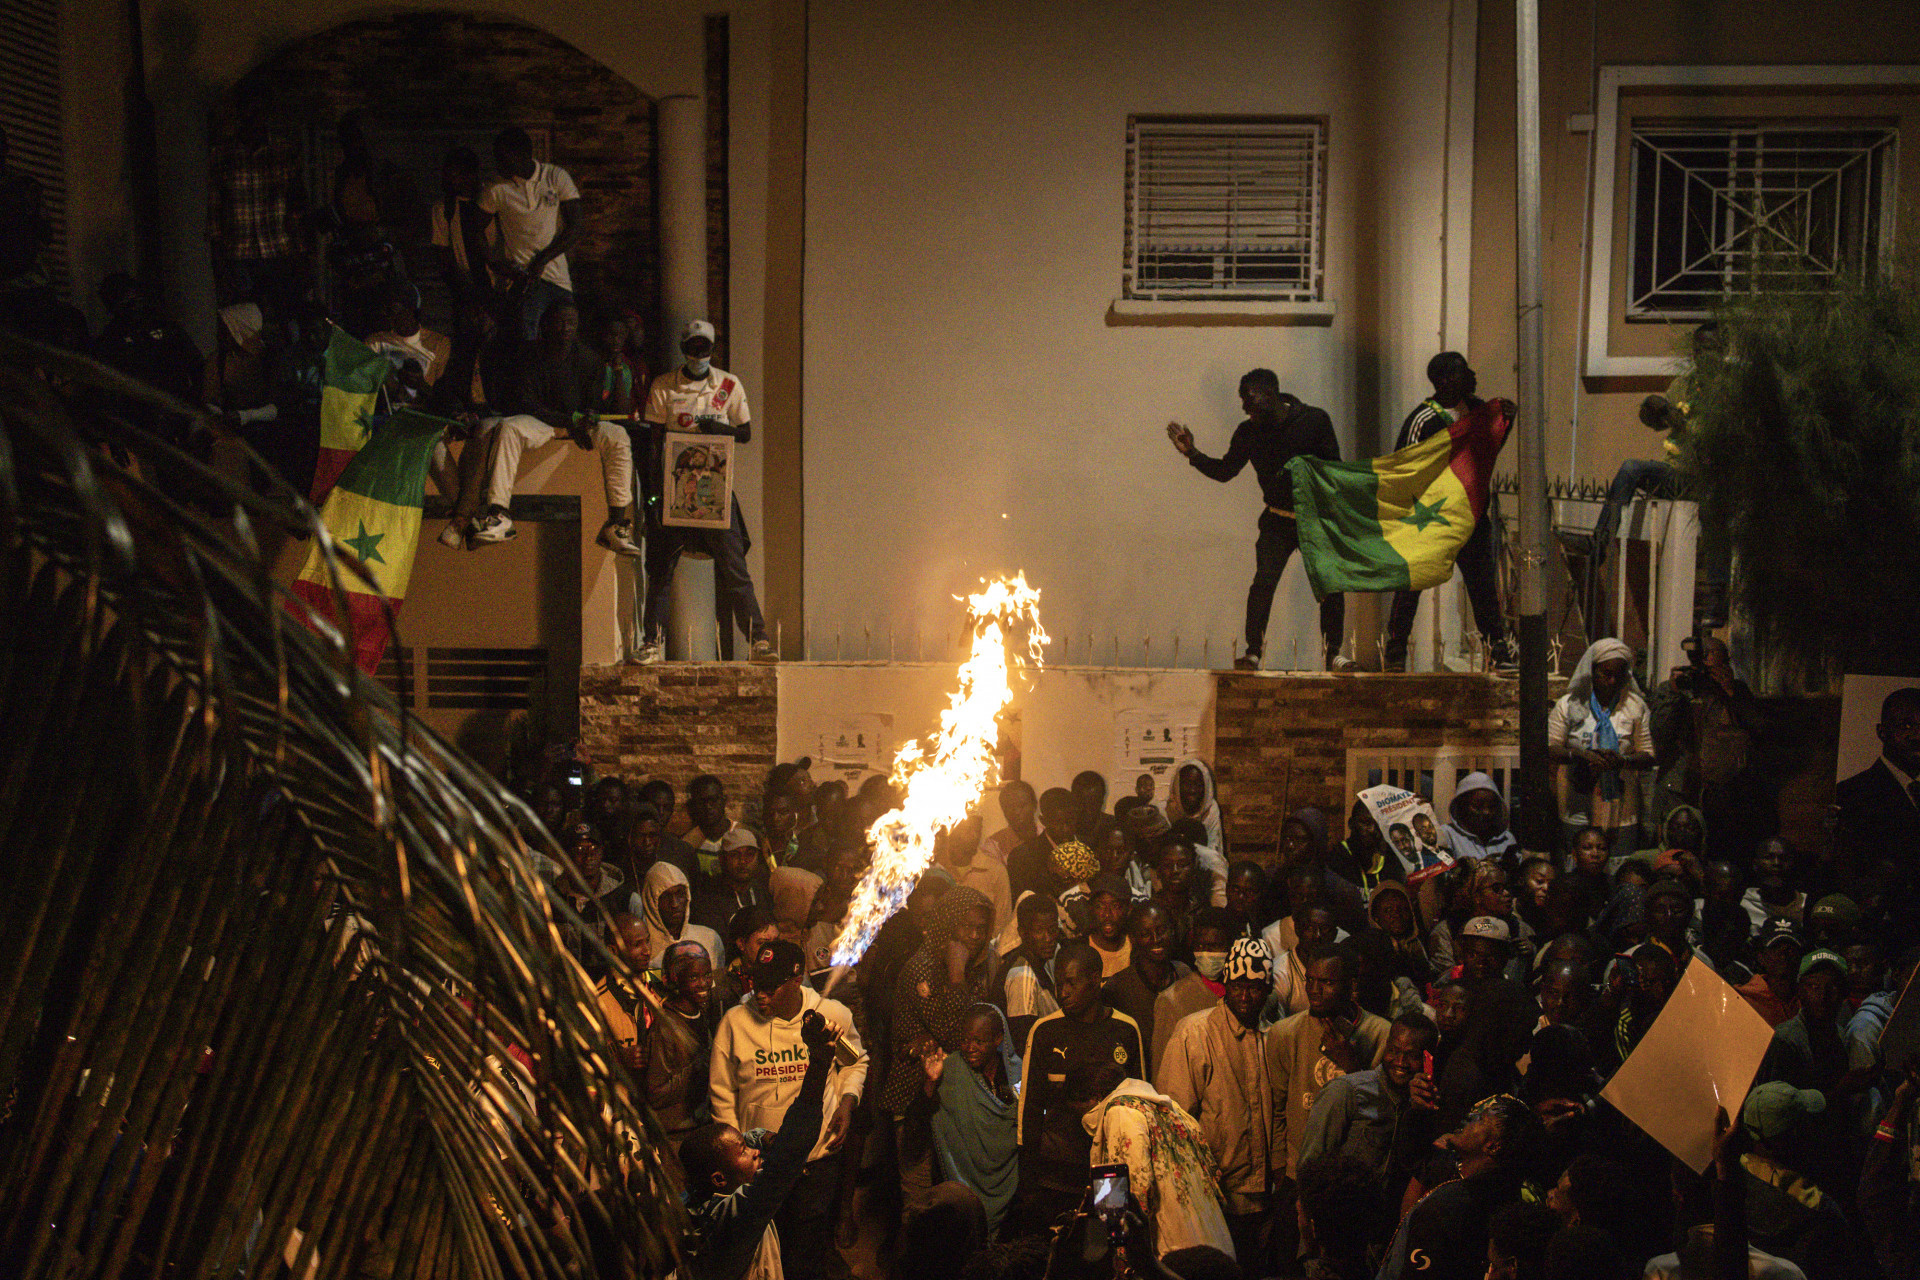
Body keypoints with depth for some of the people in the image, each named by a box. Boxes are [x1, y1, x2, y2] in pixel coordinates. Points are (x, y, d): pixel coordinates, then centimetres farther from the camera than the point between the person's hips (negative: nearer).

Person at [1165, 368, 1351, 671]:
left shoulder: (1314, 420, -7)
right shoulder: (1248, 433, 0)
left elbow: (1334, 469, -3)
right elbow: (1225, 471, 7)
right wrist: (1192, 454, -6)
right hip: (1277, 521, 1)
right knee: (1264, 581, -15)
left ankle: (1334, 653, 5)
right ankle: (1253, 651, -10)